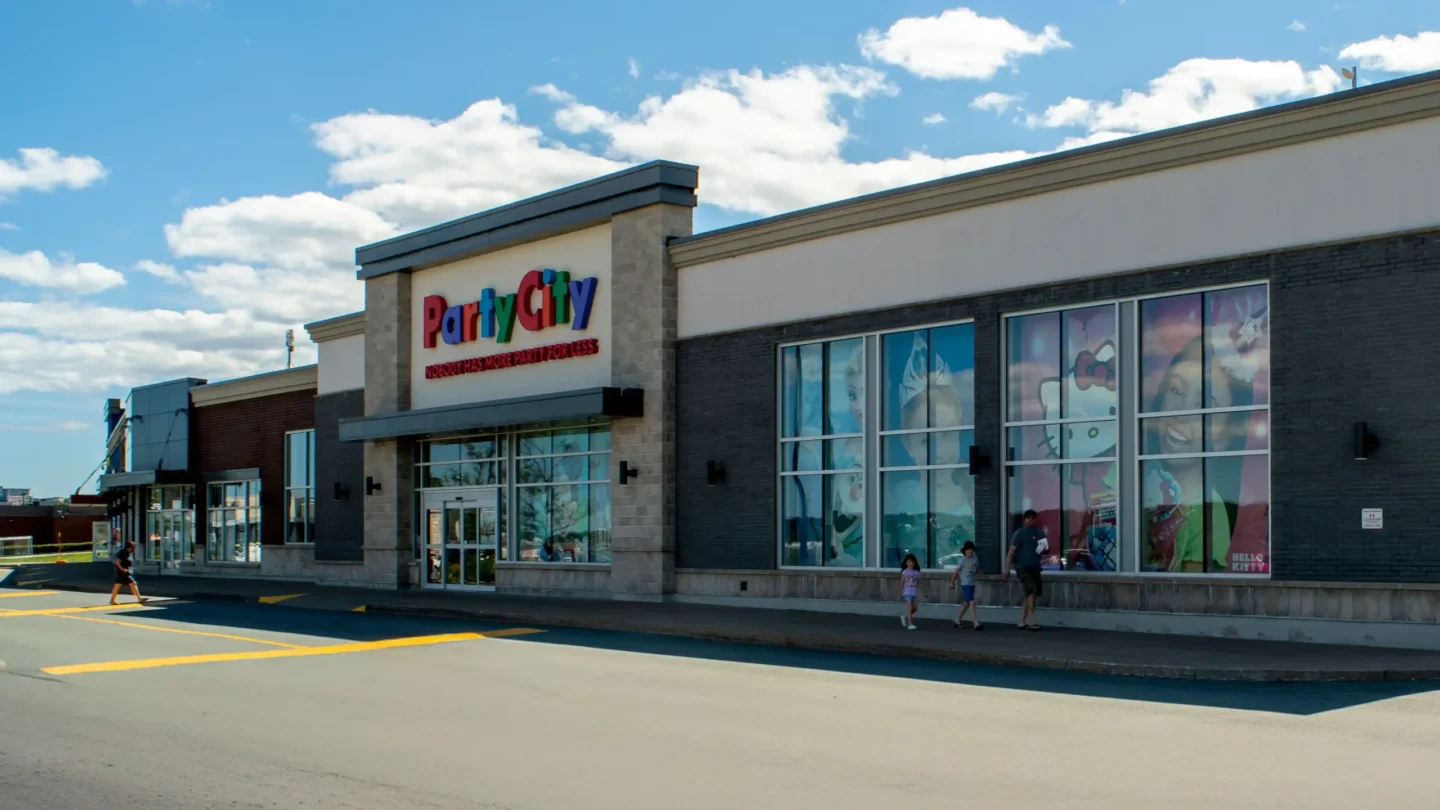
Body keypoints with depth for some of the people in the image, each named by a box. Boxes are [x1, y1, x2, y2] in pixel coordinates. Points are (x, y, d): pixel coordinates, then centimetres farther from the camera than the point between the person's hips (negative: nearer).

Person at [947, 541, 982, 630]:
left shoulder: (975, 560, 9)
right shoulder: (963, 560, -7)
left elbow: (978, 571, 18)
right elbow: (956, 571, -2)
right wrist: (952, 582, 1)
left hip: (972, 584, 7)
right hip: (965, 584, -7)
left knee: (966, 604, 15)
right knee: (972, 603, -13)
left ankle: (957, 621, 29)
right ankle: (976, 624, -16)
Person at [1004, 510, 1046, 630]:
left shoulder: (1040, 532, 12)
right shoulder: (1019, 533, -6)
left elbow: (1045, 549, 22)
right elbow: (1011, 551, -9)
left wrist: (1044, 550, -4)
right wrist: (1007, 569, -16)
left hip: (1035, 567, 7)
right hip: (1023, 567, -7)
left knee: (1029, 595, 10)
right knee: (1032, 592, -20)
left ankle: (1022, 622, 19)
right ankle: (1030, 622, -19)